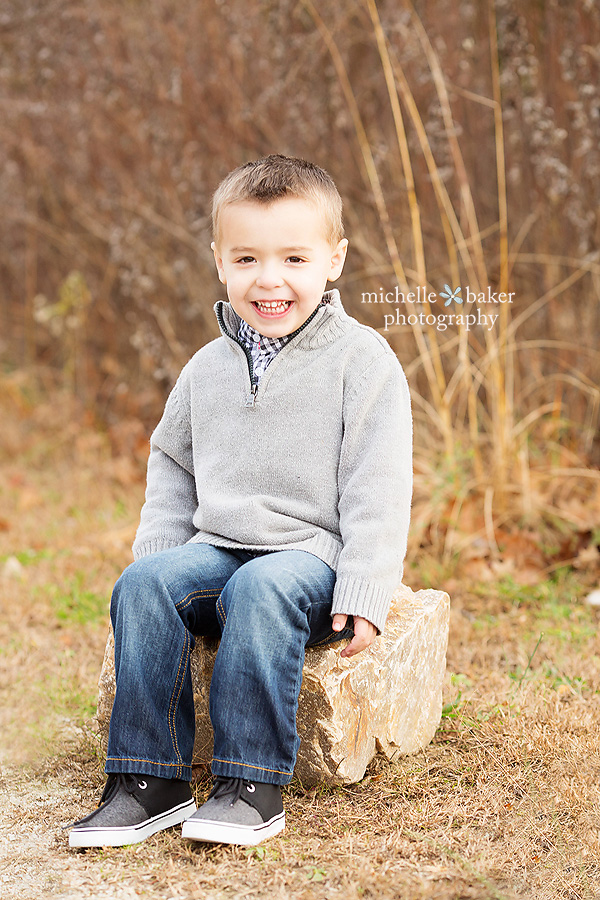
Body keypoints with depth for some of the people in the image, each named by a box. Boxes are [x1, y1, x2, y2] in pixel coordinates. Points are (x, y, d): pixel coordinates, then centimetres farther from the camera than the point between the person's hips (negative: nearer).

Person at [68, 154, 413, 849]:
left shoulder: (363, 361, -4)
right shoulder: (206, 368, 13)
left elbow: (376, 488, -8)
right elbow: (172, 471, 23)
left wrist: (362, 596, -15)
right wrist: (154, 553, 9)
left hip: (315, 553, -5)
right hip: (218, 546, 5)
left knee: (259, 590, -35)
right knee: (144, 584, -22)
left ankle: (252, 785, -28)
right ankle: (150, 780, -18)